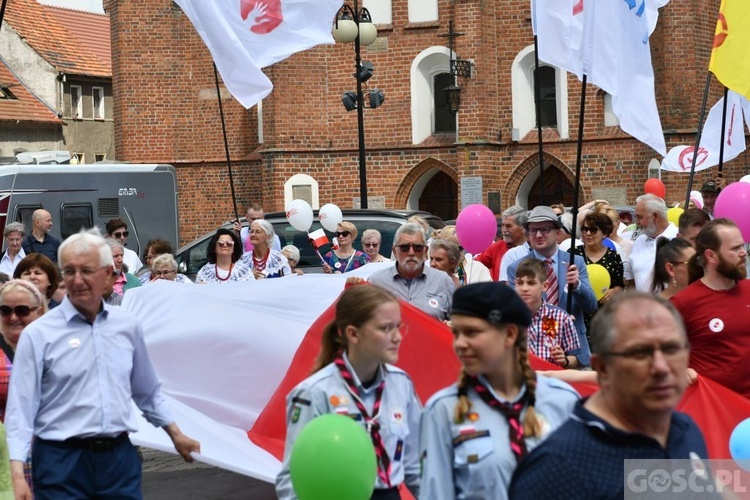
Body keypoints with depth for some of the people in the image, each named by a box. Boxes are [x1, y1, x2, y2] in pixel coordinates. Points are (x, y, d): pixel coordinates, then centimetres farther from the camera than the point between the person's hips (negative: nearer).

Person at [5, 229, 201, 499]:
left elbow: (148, 392, 21)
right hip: (62, 461, -3)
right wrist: (18, 474, -16)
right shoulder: (39, 334, -6)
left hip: (120, 457, 3)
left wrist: (176, 434, 25)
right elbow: (21, 408, -8)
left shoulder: (127, 325, 7)